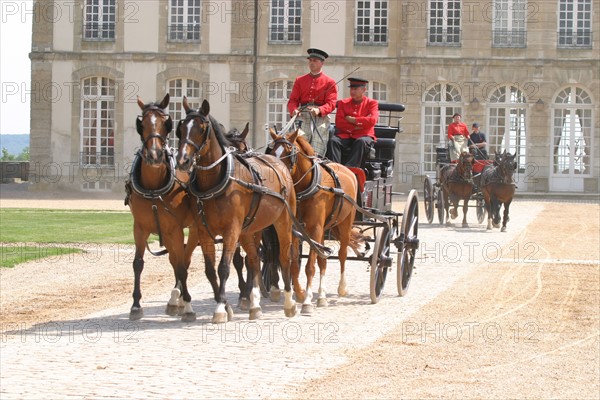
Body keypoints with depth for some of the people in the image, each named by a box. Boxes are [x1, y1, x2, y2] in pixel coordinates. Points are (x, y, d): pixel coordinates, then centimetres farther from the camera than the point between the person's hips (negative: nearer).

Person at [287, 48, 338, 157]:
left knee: (317, 152, -9)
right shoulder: (300, 80, 17)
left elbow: (331, 103, -2)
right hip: (303, 115, 2)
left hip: (321, 116, -2)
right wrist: (294, 110, -13)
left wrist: (319, 110, -23)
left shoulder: (329, 82, 8)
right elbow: (293, 100, 11)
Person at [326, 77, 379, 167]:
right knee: (333, 141, -28)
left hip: (364, 135, -3)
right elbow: (339, 122, 1)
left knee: (361, 142, -38)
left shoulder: (371, 103, 6)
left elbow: (373, 120, -13)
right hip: (346, 135, 3)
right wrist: (356, 125, -9)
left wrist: (353, 120, -8)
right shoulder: (343, 103, 13)